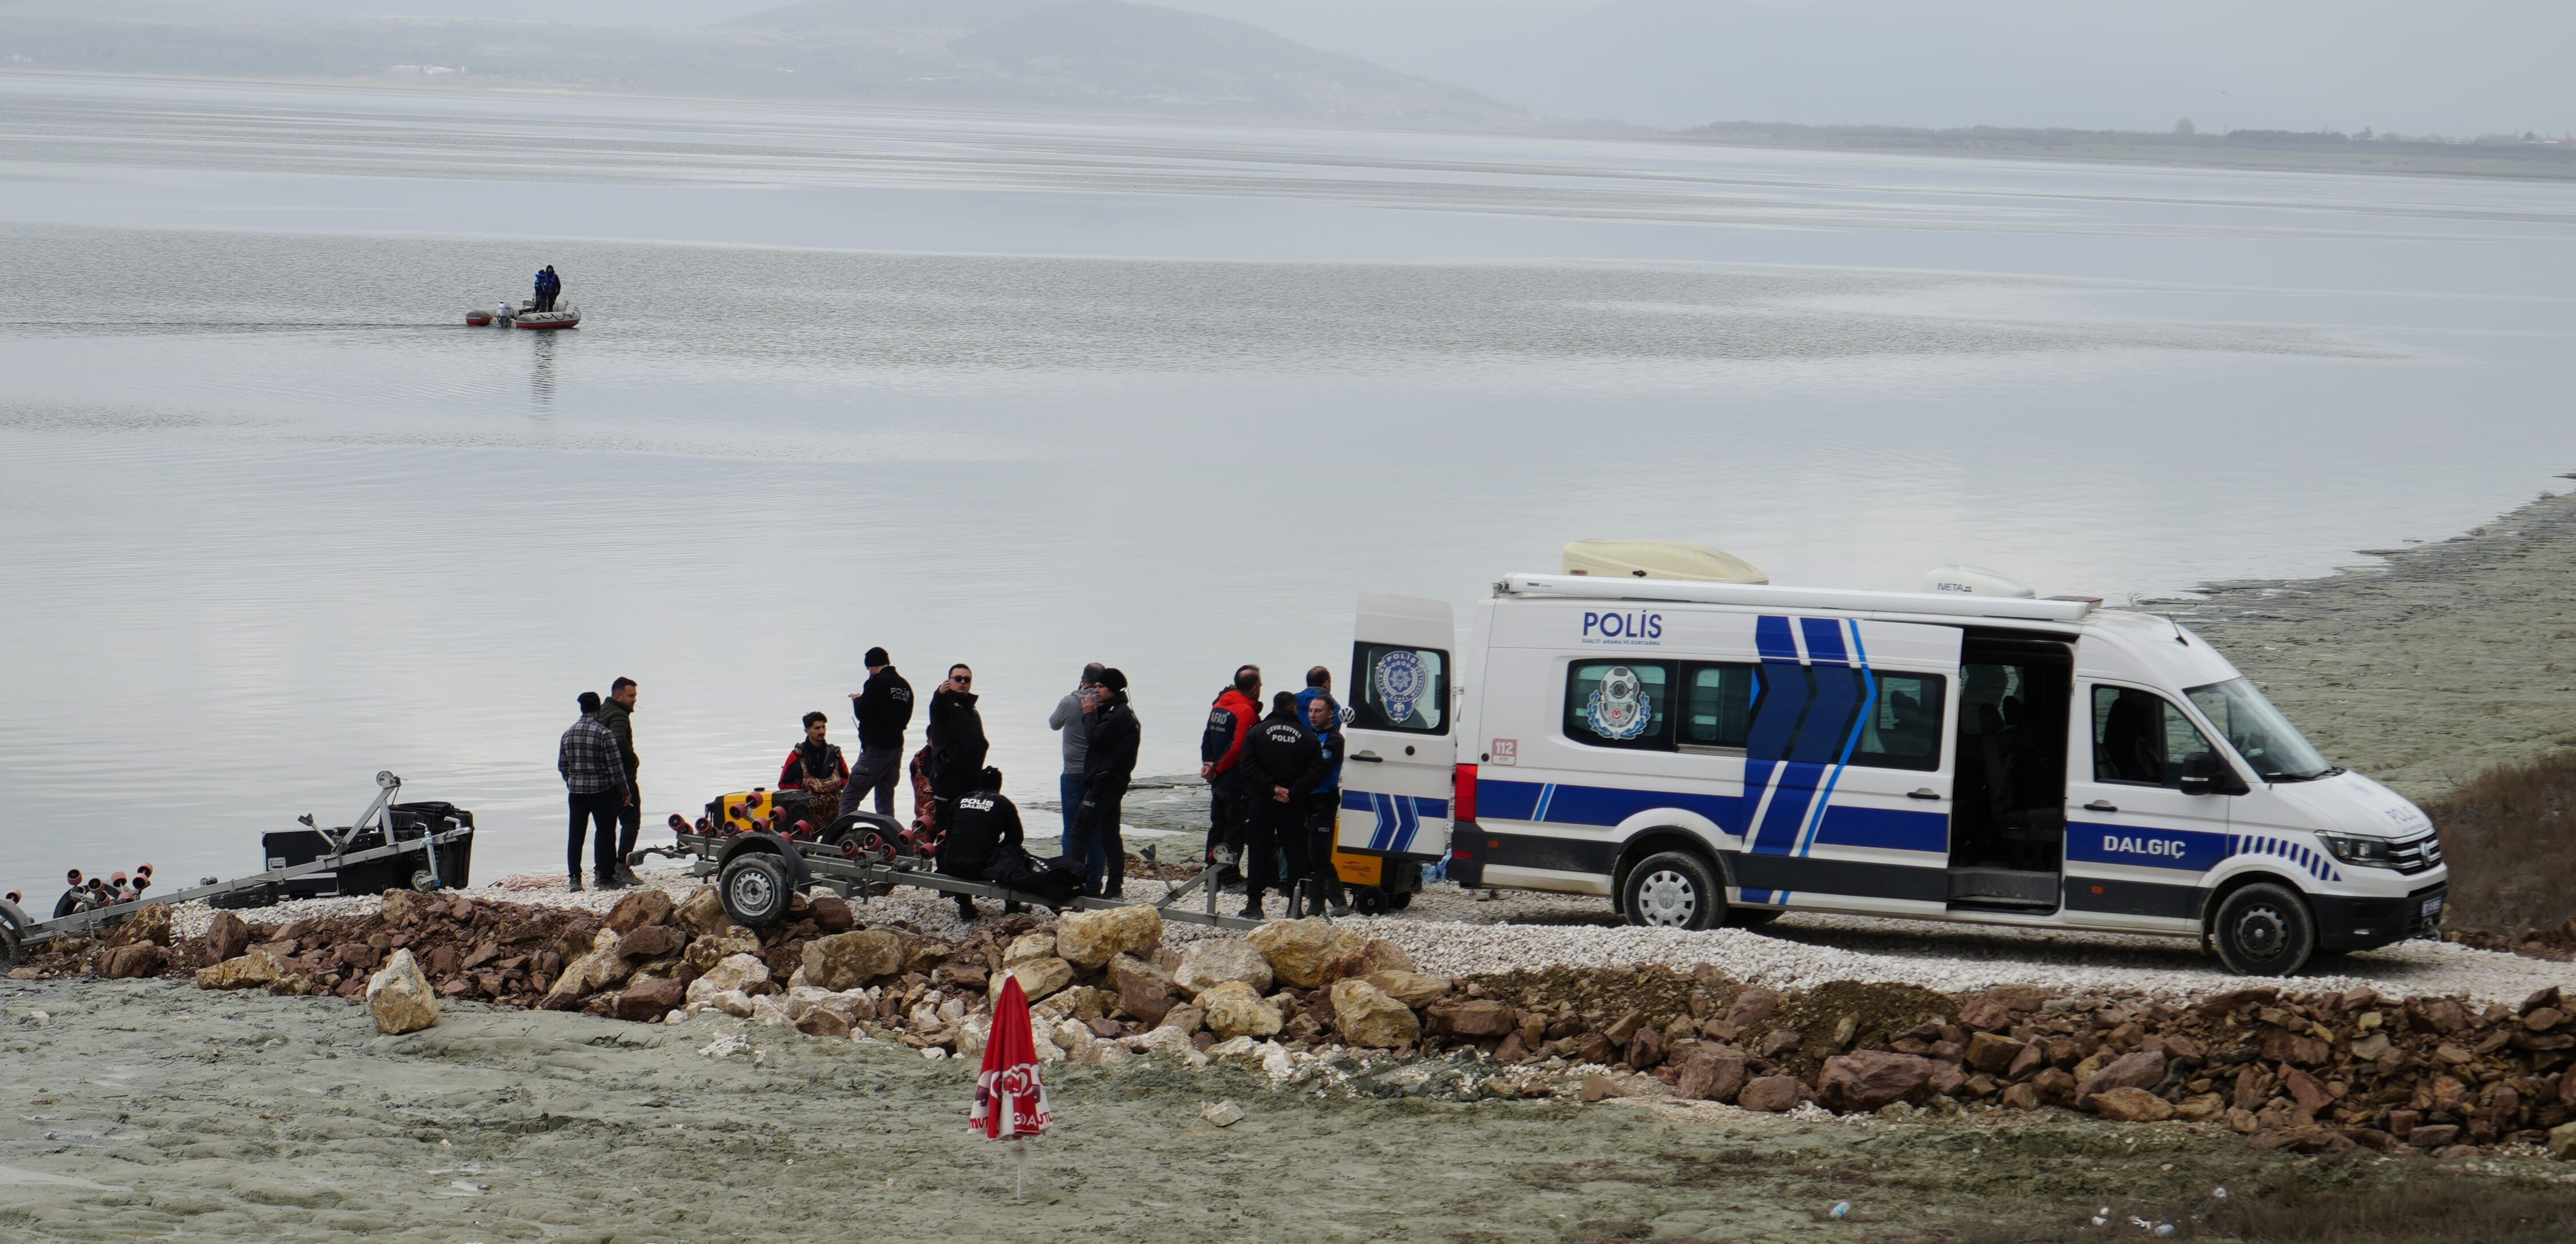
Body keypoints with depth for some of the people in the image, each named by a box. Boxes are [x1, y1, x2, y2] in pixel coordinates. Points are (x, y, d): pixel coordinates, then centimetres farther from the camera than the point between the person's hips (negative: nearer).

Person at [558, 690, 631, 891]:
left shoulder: (568, 733, 5)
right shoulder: (604, 734, -12)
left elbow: (562, 765, 13)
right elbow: (615, 766, -11)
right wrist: (625, 792, -2)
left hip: (576, 791, 5)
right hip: (602, 791, -4)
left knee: (576, 835, 8)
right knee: (605, 833, 6)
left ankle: (575, 878, 5)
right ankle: (604, 877, 7)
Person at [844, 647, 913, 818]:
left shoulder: (877, 683, -11)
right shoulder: (905, 686, 11)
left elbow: (862, 713, -12)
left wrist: (857, 700, 6)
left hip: (876, 747, -8)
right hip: (896, 746, 8)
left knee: (849, 797, -9)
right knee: (886, 798, 14)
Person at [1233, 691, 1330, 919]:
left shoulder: (1257, 732, 0)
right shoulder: (1307, 737, 1)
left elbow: (1249, 767, -10)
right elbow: (1315, 772, -7)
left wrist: (1271, 788, -12)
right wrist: (1293, 792, -11)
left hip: (1260, 805, 0)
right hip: (1294, 806, 0)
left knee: (1259, 853, 5)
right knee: (1295, 853, 7)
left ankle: (1254, 904, 2)